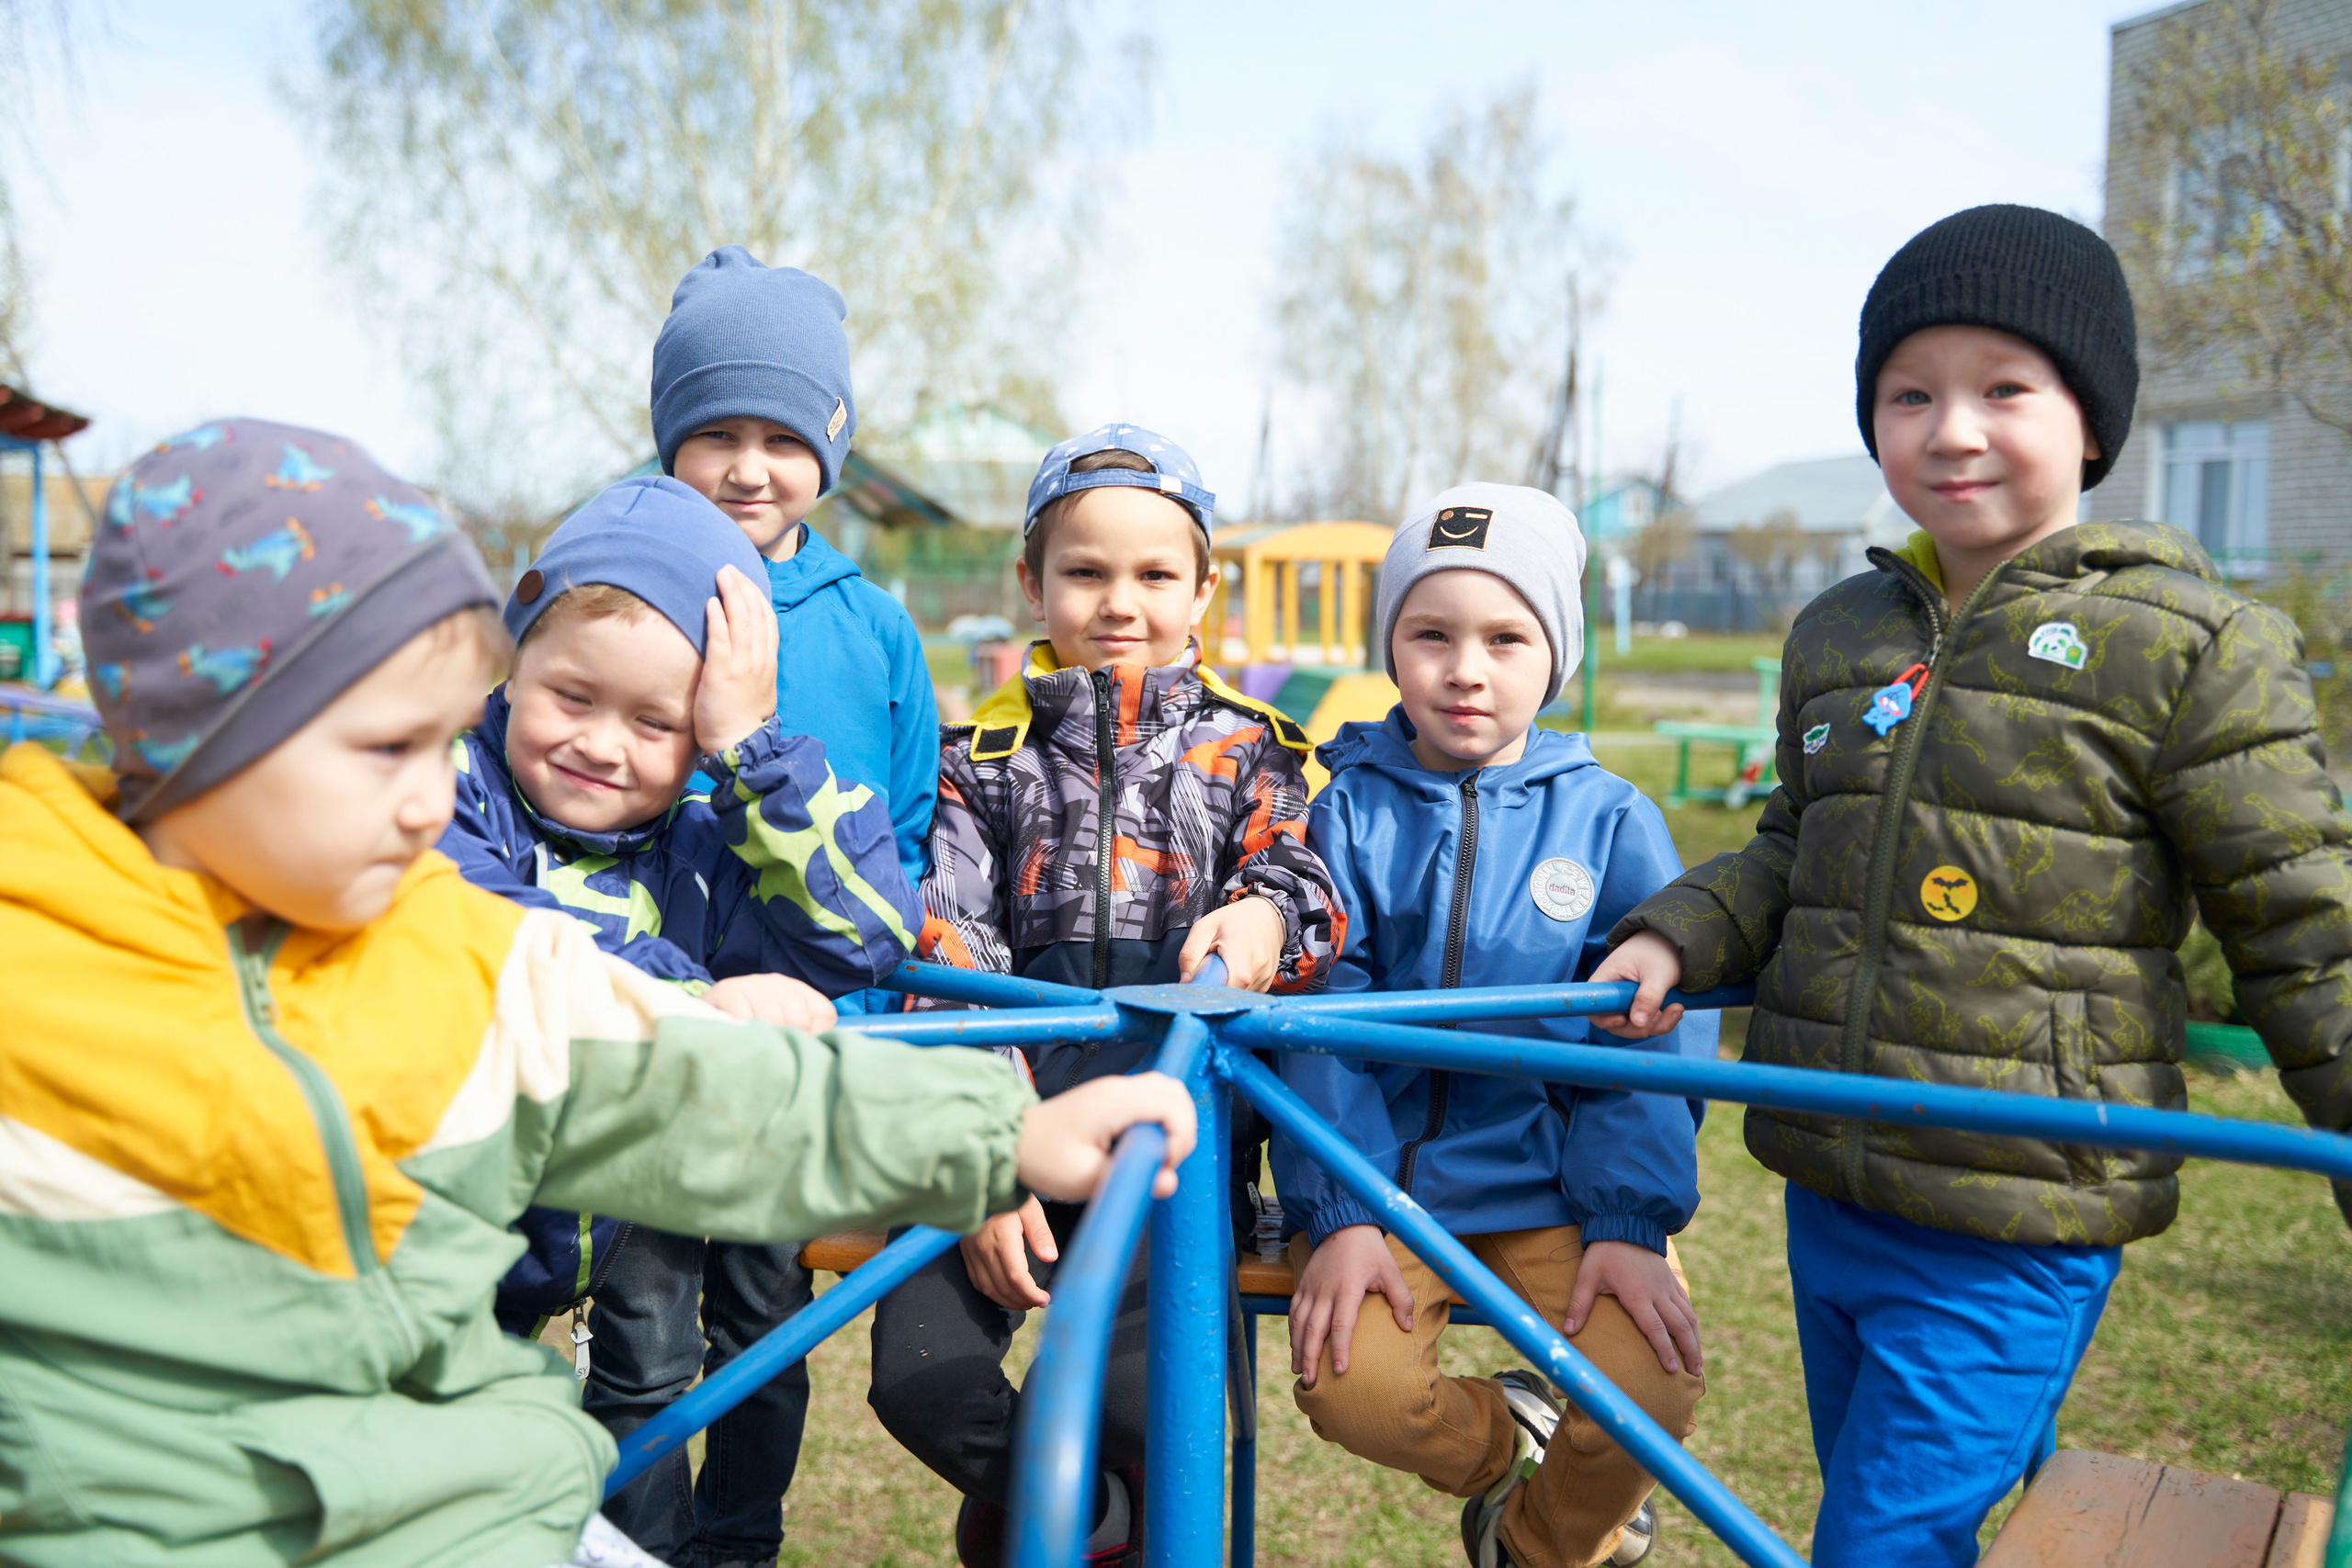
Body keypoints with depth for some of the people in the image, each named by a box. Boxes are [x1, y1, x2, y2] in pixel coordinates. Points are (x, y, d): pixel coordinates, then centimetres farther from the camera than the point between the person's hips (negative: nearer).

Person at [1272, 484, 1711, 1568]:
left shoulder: (1610, 820, 3)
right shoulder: (1347, 811, 1)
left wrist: (1632, 1223, -10)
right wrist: (1338, 1215, -14)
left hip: (1557, 1181, 1)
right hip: (1382, 1174, 0)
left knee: (1650, 1388, -21)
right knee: (1348, 1385, -23)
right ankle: (1506, 1439, 14)